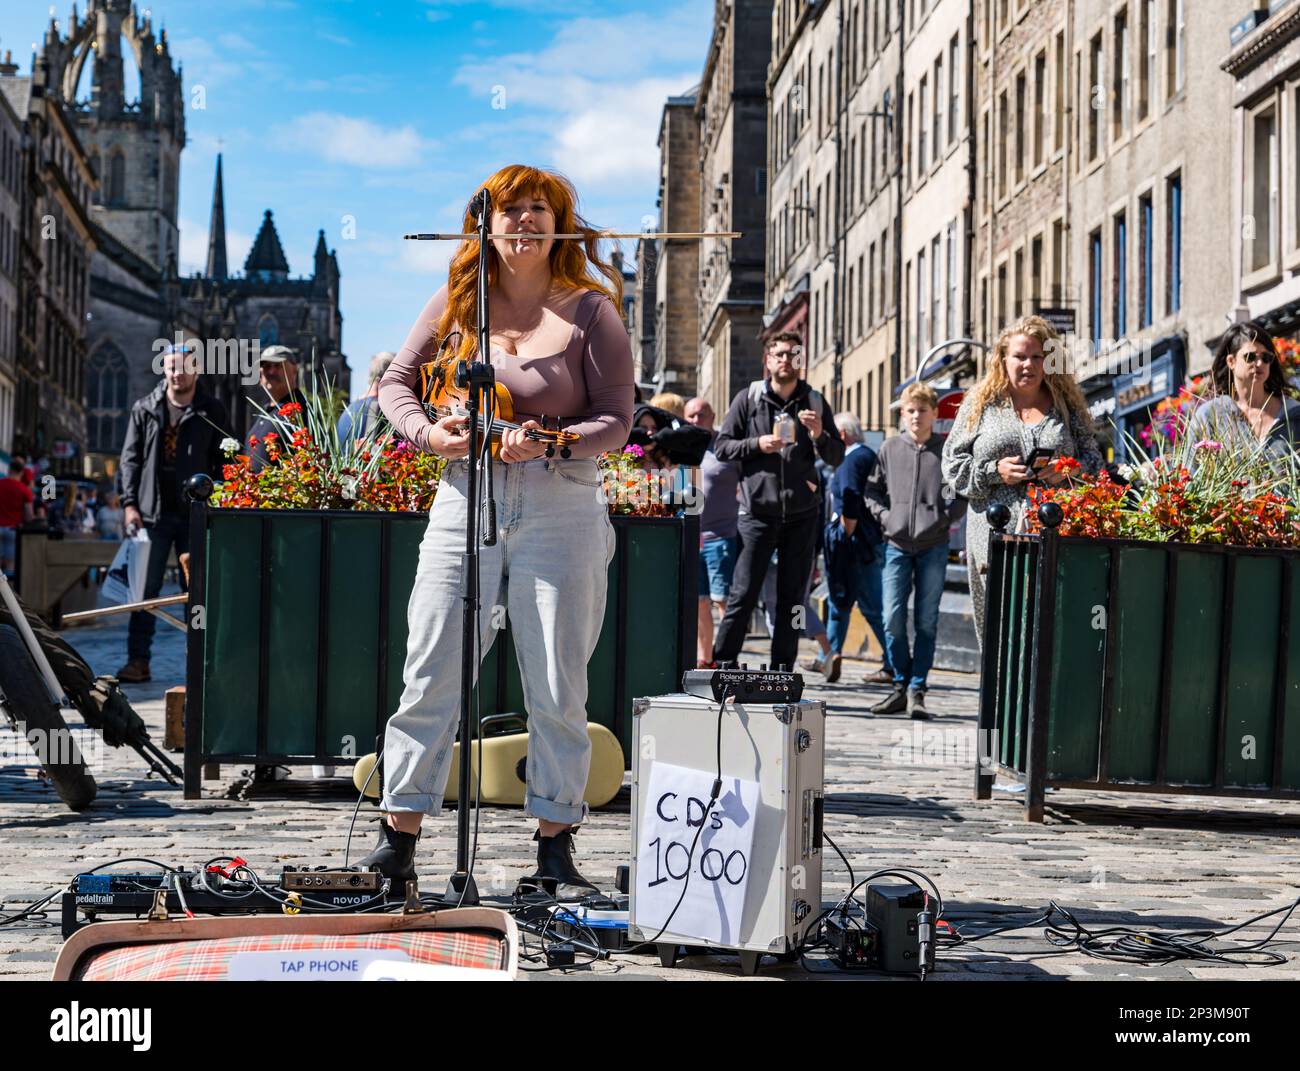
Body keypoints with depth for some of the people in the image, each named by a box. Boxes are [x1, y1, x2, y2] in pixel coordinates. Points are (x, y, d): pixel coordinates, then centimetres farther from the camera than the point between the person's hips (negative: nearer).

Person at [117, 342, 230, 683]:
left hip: (197, 514, -1)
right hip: (154, 513, 1)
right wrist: (130, 503, -4)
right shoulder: (145, 409, 7)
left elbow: (222, 462, 5)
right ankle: (138, 661, 3)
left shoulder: (212, 411, 5)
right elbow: (130, 459, 7)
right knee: (145, 588, 0)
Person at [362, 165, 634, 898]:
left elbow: (616, 420, -3)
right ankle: (398, 841, 8)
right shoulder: (458, 301, 9)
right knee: (431, 674, 0)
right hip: (465, 498, 2)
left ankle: (556, 847, 13)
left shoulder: (589, 310, 1)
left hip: (561, 504, -2)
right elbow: (397, 383, 15)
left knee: (558, 686, 2)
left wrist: (548, 442, -19)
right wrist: (430, 433, -4)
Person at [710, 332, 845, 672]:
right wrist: (757, 445, -12)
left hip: (802, 516, 2)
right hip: (758, 513, -2)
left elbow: (837, 457, 8)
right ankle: (723, 664, 1)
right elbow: (721, 446, 4)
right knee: (743, 594, -6)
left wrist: (819, 436, -12)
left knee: (791, 600, 6)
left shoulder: (814, 403, 8)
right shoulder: (748, 399, 3)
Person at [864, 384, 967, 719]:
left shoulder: (947, 450, 3)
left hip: (933, 546, -1)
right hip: (897, 544, 1)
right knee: (892, 619, -3)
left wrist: (943, 519, -9)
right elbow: (872, 489, 13)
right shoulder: (890, 448, 8)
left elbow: (963, 494, 3)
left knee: (926, 622, 1)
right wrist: (884, 517, -1)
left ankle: (917, 691, 6)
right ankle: (901, 685, 9)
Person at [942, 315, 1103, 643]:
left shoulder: (1067, 405, 15)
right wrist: (994, 472, -6)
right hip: (996, 538, 0)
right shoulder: (981, 404, 12)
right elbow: (953, 463, 11)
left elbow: (1094, 461, 15)